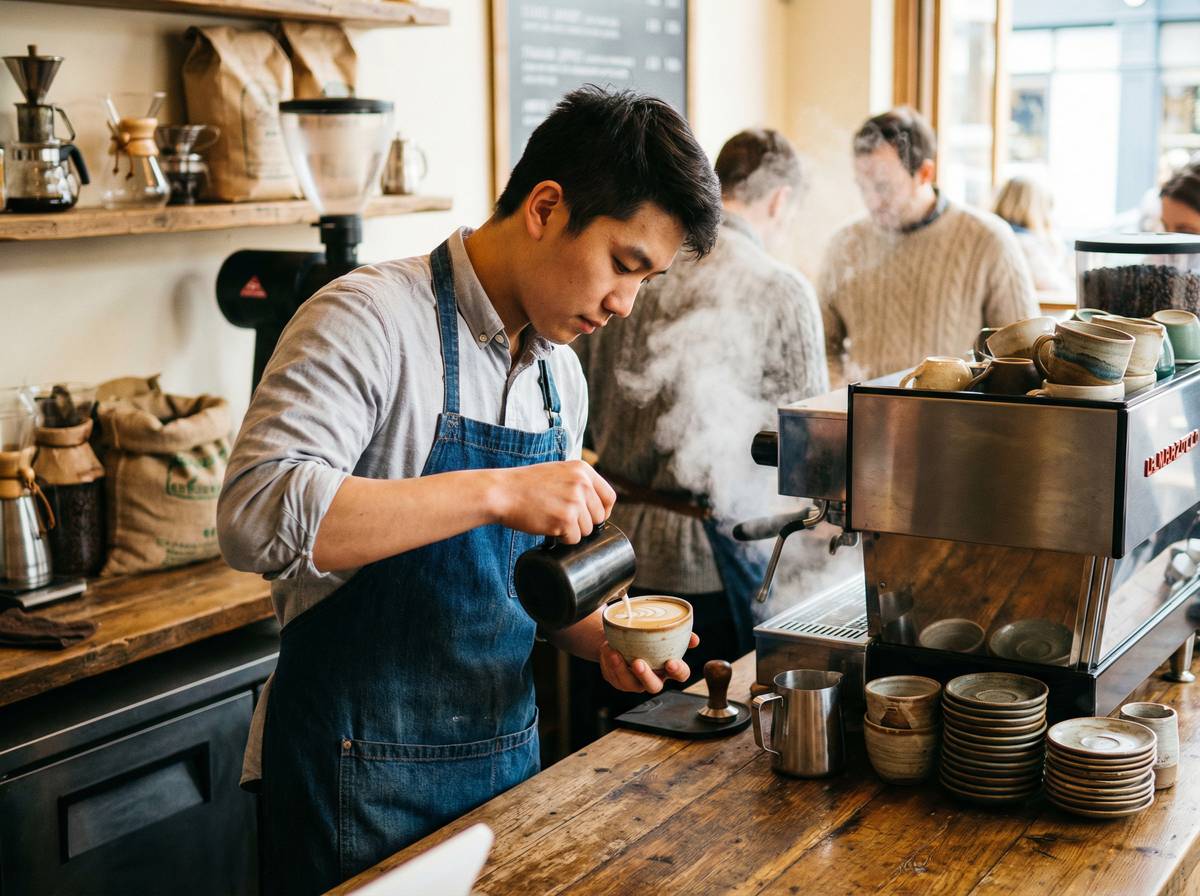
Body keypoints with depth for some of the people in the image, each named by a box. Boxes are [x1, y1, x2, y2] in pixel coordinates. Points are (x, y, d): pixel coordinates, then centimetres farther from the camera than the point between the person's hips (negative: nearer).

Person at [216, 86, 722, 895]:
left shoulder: (560, 374, 7)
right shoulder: (372, 320, -17)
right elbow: (258, 515, -31)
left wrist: (600, 638, -2)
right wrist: (498, 491, -33)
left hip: (508, 757, 7)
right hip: (365, 782, -7)